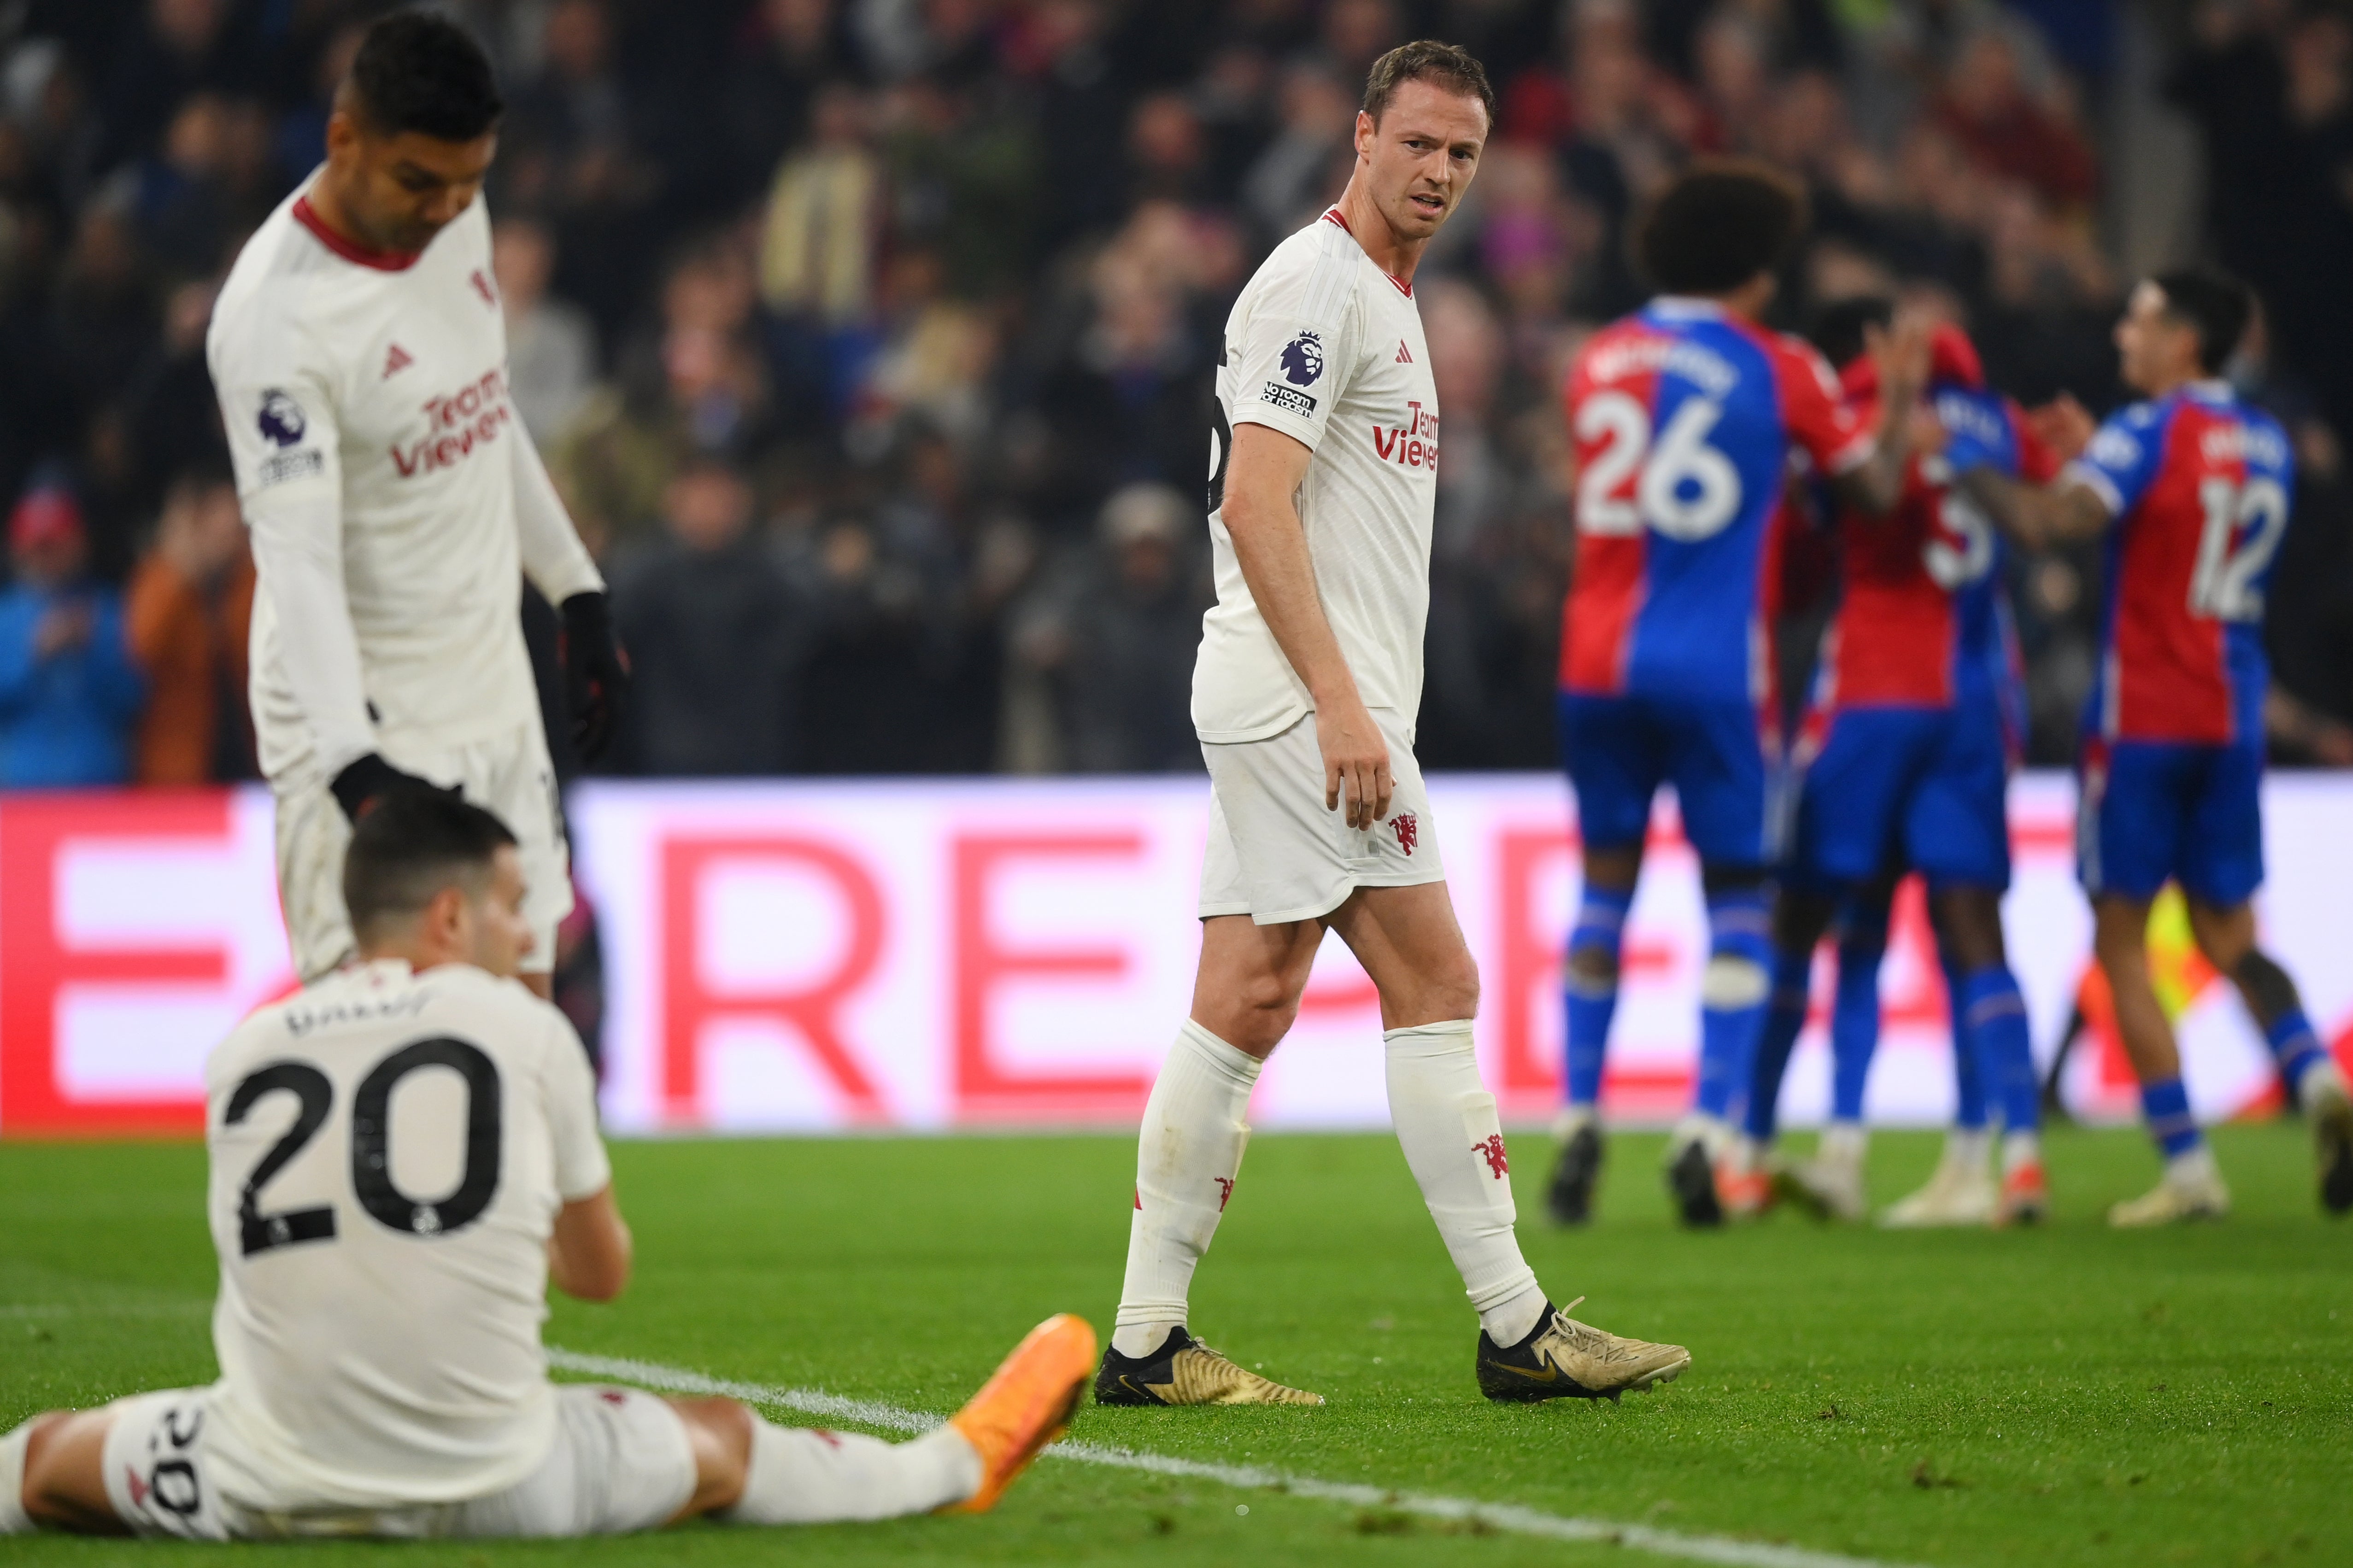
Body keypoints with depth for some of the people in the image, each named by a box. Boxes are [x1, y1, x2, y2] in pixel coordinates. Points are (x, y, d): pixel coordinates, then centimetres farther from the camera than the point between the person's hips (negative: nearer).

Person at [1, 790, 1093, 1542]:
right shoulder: (525, 1029, 2)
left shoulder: (243, 1054, 5)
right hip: (495, 1489, 0)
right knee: (721, 1445, 24)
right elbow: (603, 1273, 14)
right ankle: (954, 1466, 44)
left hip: (271, 1494, 0)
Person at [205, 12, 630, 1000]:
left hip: (494, 692, 8)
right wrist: (352, 762, -41)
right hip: (369, 721, -8)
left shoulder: (455, 219, 2)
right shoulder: (275, 315, -23)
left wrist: (576, 594, 21)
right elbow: (297, 555, -30)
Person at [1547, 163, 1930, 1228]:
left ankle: (1577, 1127, 10)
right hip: (1715, 664, -3)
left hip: (1597, 659, 3)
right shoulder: (1779, 370, -2)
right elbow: (1874, 489, 5)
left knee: (1605, 887, 15)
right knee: (1738, 901, 6)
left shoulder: (1600, 362, 9)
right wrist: (1899, 399, 21)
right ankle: (1706, 1128, -8)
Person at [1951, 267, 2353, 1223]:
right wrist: (2088, 457, 21)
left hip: (2142, 719, -6)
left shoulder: (2150, 431, -11)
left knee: (2120, 940, 2)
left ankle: (2188, 1169, -5)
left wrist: (1971, 467, -10)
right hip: (2234, 716, 6)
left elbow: (2046, 524, -24)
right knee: (2228, 936, 14)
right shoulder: (2267, 445, 11)